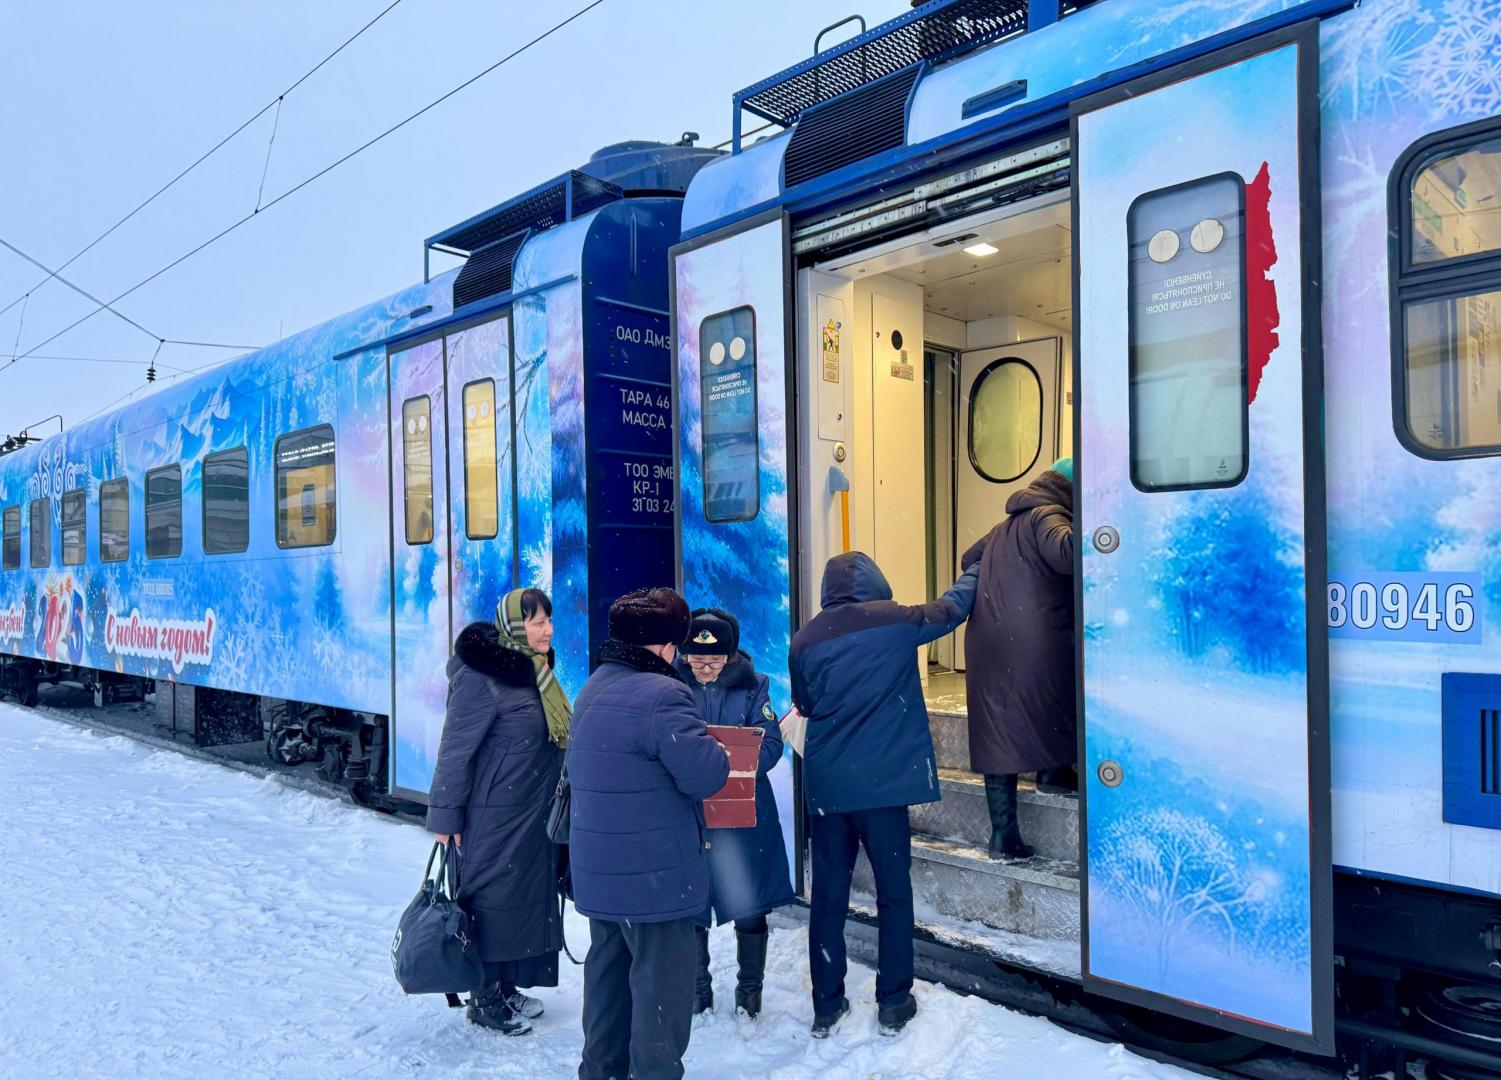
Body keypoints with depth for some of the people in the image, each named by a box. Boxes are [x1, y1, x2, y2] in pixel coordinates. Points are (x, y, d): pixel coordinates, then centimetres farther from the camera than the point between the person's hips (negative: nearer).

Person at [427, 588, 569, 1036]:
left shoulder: (534, 669, 8)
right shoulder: (482, 678, -19)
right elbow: (455, 751, -17)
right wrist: (445, 818, -14)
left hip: (534, 815, 8)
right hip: (495, 816, -8)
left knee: (528, 896, 15)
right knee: (495, 900, 3)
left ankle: (506, 987, 30)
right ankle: (485, 999, 19)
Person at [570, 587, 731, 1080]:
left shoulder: (594, 689, 9)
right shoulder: (661, 696, -23)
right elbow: (706, 774, -25)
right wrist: (718, 753, -2)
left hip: (599, 869, 9)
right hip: (654, 873, -9)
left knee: (608, 967, 21)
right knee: (661, 979, 4)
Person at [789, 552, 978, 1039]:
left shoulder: (806, 638, 1)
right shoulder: (894, 621, -5)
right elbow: (953, 606, 10)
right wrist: (976, 569, 28)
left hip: (825, 784, 3)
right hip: (881, 781, -2)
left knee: (828, 895, 10)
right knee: (894, 893, 11)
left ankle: (826, 1006, 19)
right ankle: (894, 1003, 20)